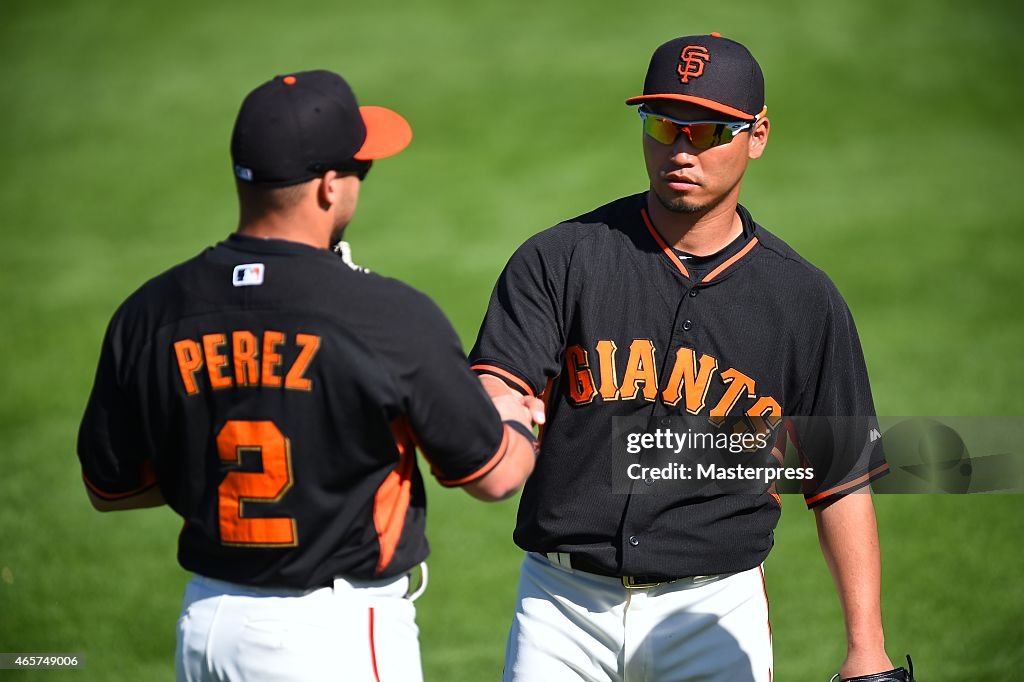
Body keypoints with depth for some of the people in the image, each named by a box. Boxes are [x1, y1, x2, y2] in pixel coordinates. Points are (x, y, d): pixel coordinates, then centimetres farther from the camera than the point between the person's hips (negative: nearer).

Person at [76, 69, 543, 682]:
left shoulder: (148, 315, -3)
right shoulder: (393, 317, -15)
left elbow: (108, 486, 9)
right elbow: (493, 475, -4)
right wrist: (520, 423, 18)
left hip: (205, 624, 5)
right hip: (342, 632, -5)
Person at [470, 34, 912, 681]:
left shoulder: (804, 300, 3)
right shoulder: (557, 259, 1)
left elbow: (843, 484, 6)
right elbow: (495, 386, -12)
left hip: (715, 613, 0)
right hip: (562, 607, 0)